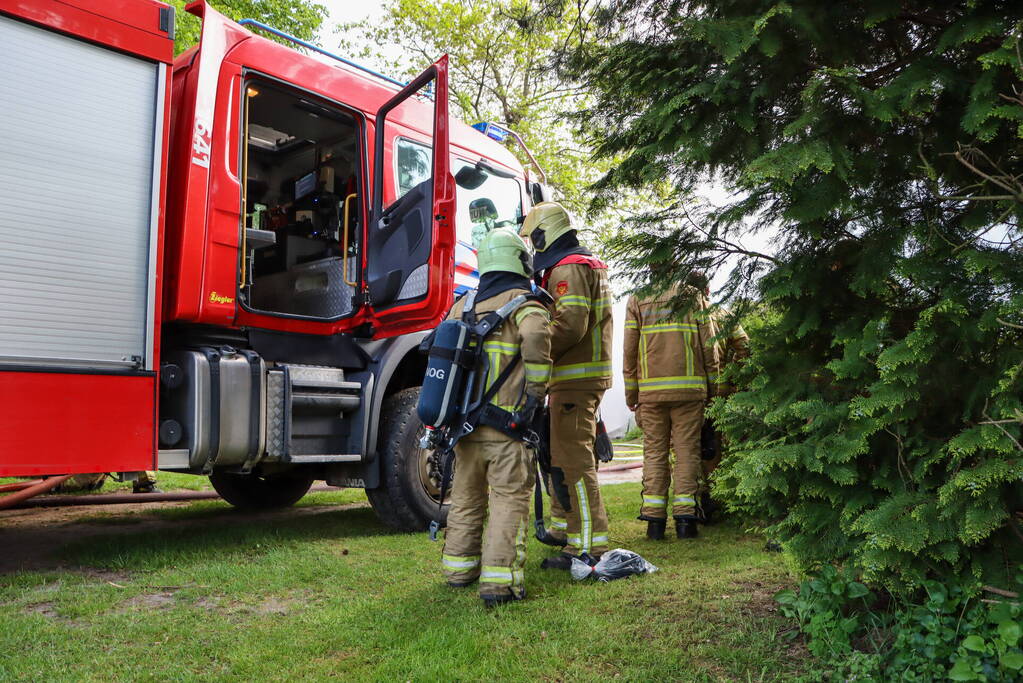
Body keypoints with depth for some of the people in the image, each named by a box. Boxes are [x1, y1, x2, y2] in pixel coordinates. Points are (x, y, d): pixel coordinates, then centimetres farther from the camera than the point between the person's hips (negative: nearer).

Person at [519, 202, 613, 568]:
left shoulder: (568, 268, -13)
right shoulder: (590, 264, 21)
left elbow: (570, 324, -25)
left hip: (575, 378, -11)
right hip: (587, 375, 11)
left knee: (573, 461, -9)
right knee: (559, 453, 21)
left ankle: (588, 545, -5)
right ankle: (564, 525, 33)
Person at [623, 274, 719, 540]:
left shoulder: (637, 299, 6)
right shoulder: (693, 294, 6)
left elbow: (629, 349, 5)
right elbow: (708, 346, 4)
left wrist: (631, 393, 12)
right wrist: (712, 387, 12)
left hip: (651, 390, 1)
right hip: (689, 388, 0)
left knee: (654, 452, 6)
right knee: (687, 451, 4)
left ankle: (654, 519, 4)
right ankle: (685, 518, 3)